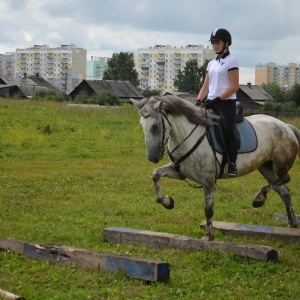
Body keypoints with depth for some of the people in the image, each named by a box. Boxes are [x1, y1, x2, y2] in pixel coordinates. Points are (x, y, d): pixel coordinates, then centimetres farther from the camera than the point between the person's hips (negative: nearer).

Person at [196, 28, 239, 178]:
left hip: (226, 102, -7)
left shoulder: (231, 61, -4)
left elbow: (234, 87, -11)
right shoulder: (211, 63, 17)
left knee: (228, 131, -22)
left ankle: (232, 165, -15)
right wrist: (198, 101, 0)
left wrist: (218, 99, -17)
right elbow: (206, 86, 17)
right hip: (211, 103, 7)